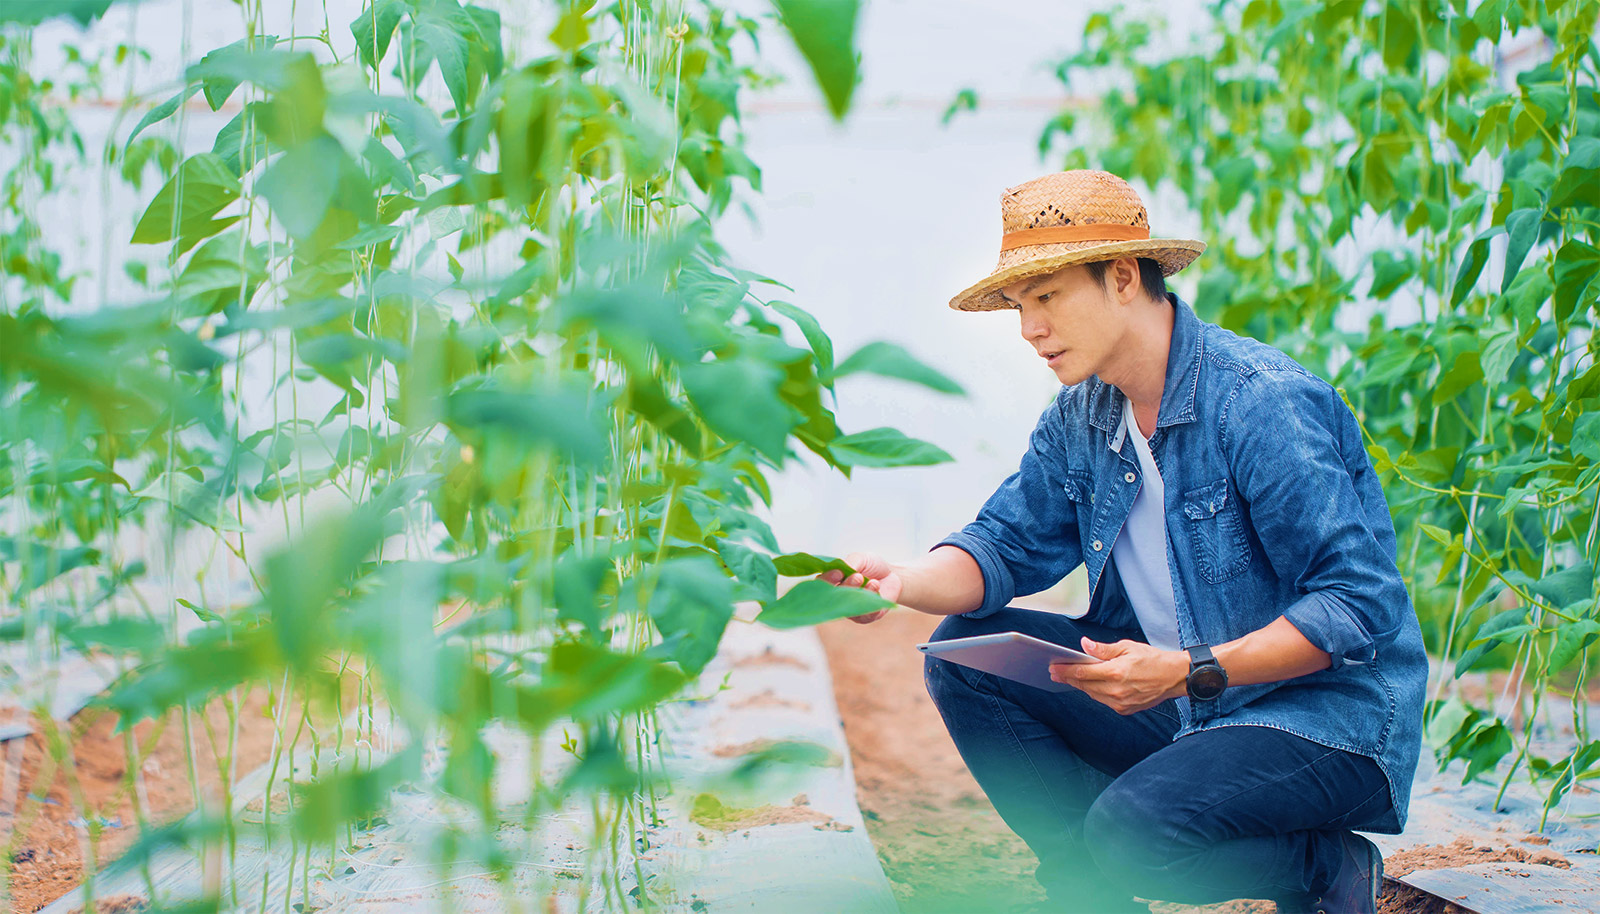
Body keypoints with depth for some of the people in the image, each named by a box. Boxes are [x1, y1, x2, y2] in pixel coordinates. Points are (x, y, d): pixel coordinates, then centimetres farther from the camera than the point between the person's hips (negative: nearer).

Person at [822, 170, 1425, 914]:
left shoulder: (1265, 404, -22)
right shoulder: (1078, 419, 3)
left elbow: (1361, 607, -23)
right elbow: (1006, 544, 7)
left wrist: (1189, 672, -31)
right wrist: (902, 582, -15)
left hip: (1331, 720, -8)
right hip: (1181, 708, 8)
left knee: (1129, 830, -31)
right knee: (965, 651, -1)